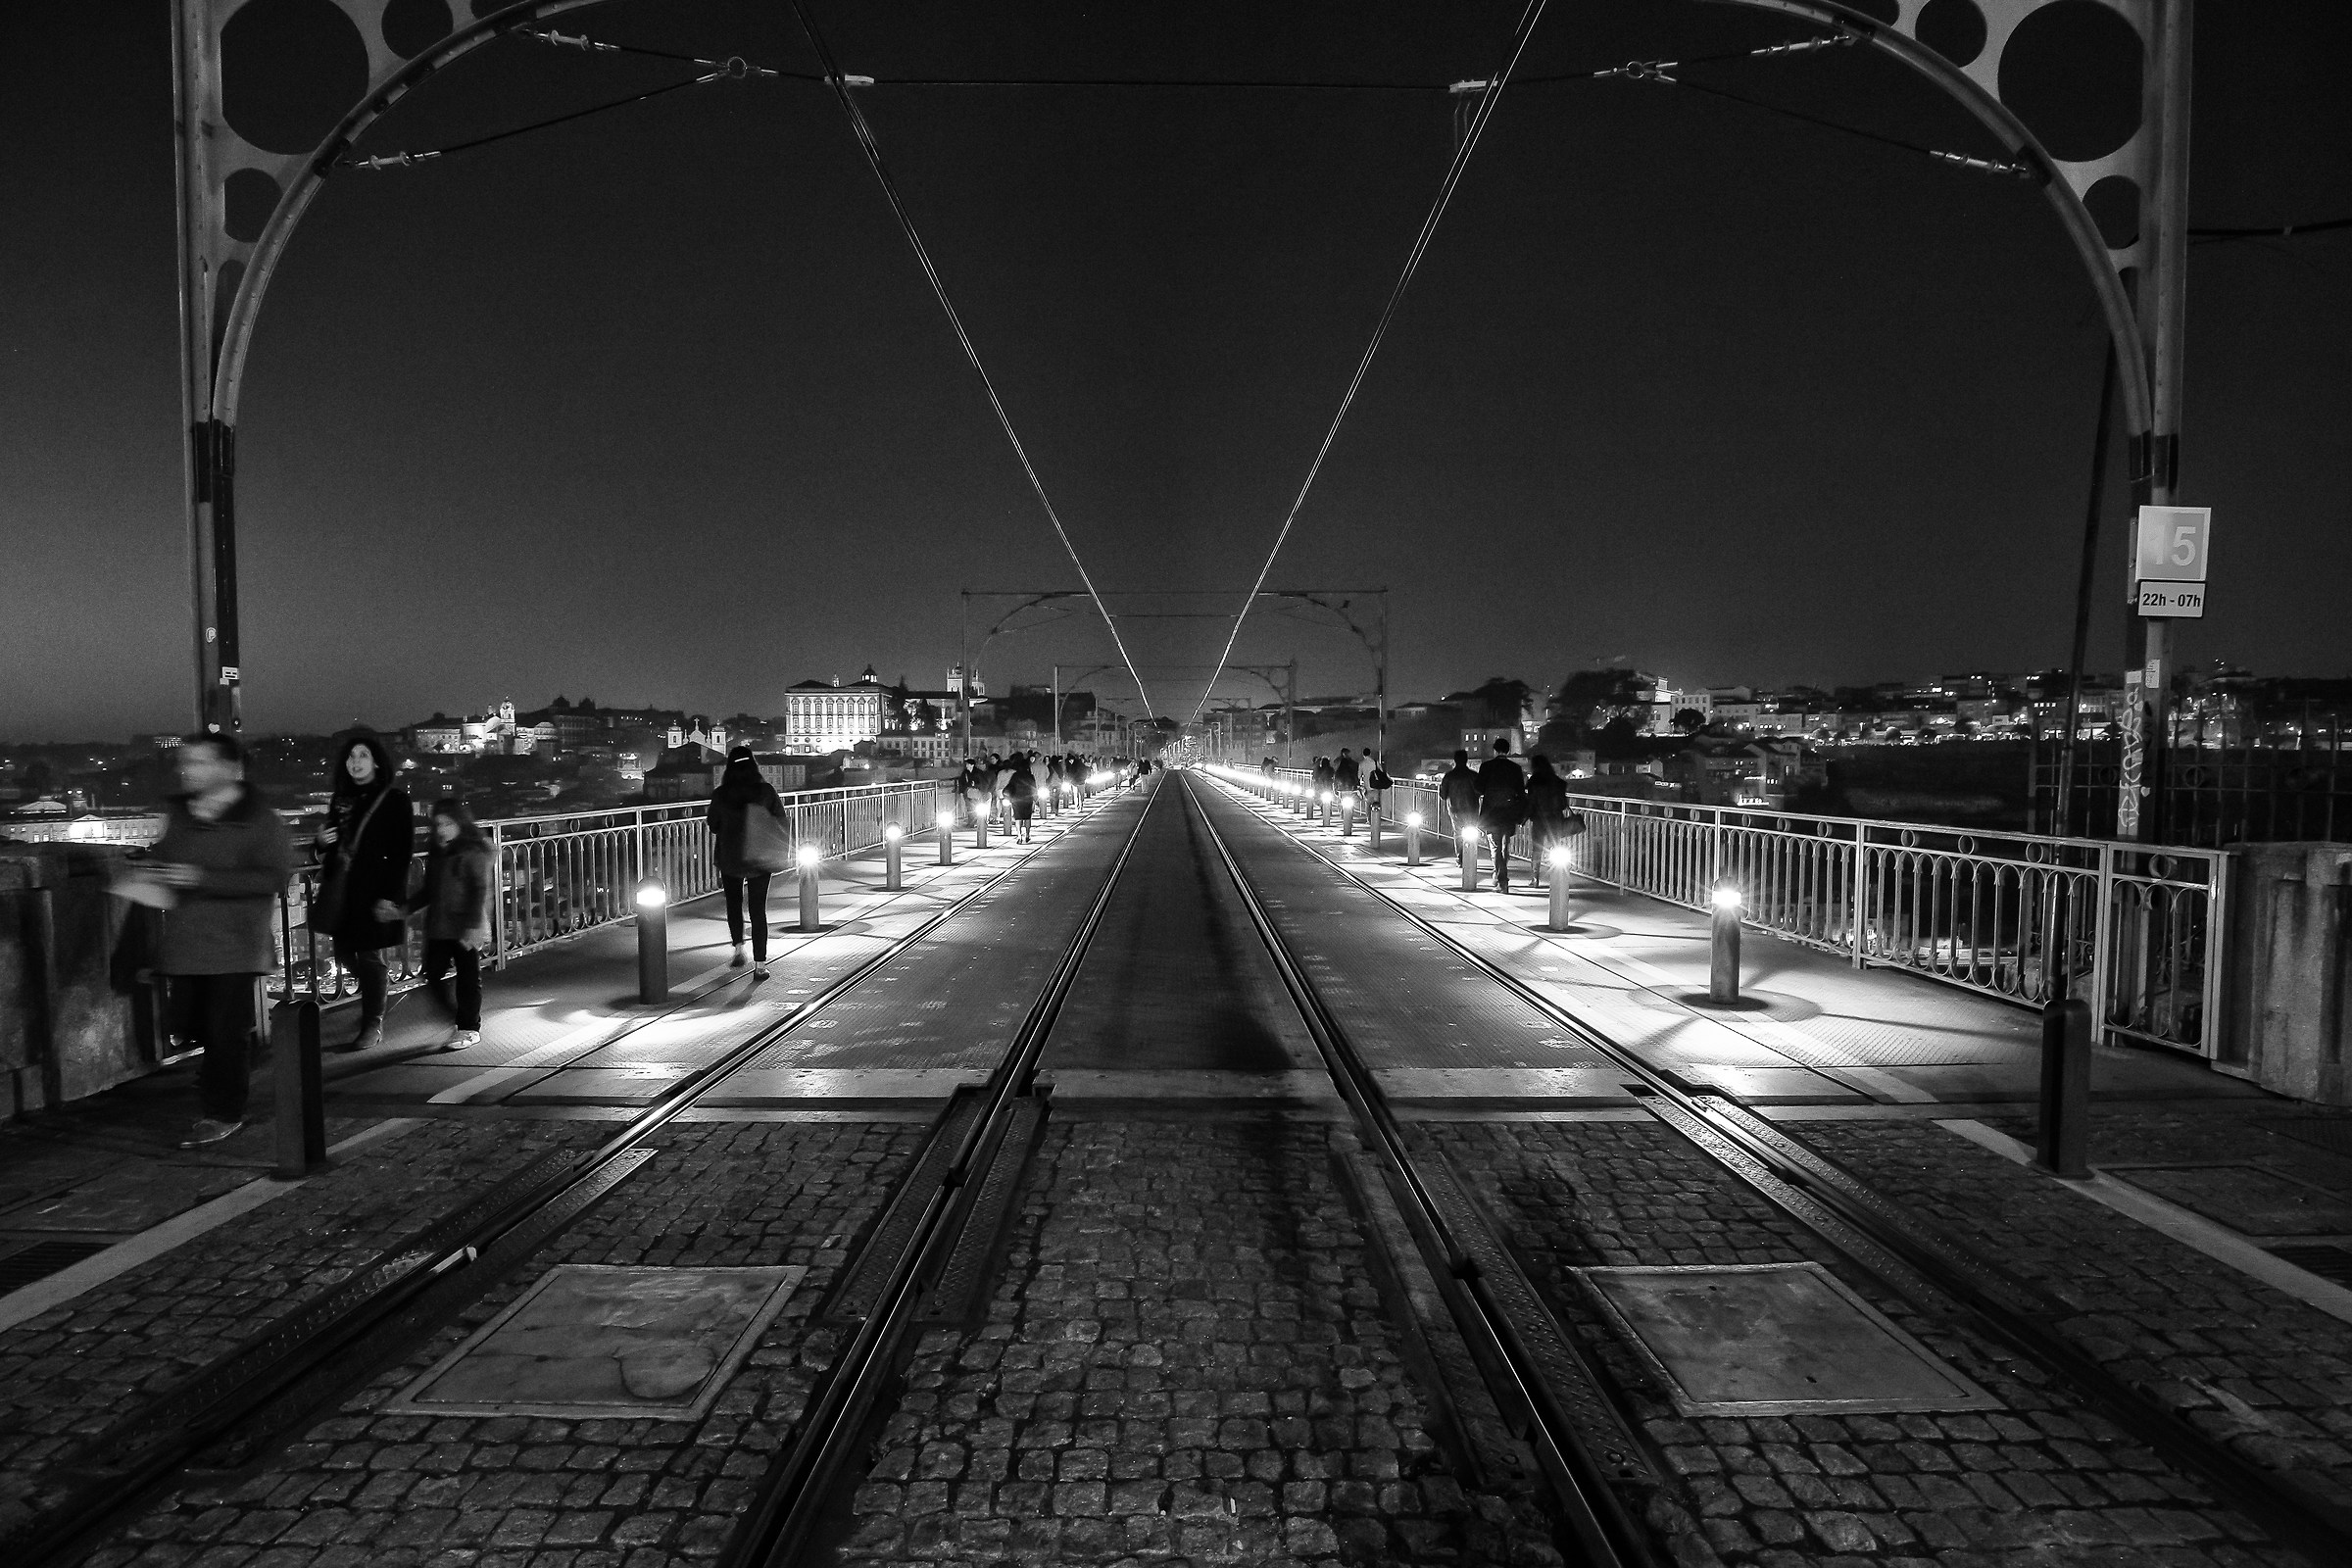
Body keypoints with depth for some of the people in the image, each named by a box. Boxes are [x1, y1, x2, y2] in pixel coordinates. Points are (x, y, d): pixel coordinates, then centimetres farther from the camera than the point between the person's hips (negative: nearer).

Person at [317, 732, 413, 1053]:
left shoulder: (394, 799, -6)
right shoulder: (342, 800, 13)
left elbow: (403, 852, -11)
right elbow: (329, 852, 23)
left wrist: (390, 896, -18)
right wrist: (322, 842, -2)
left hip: (375, 890, -6)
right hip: (342, 889, 6)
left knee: (369, 955, -2)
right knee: (345, 953, 7)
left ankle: (372, 1026, 7)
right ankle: (381, 978, 36)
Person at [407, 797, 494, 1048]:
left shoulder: (475, 851, -9)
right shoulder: (435, 853, 13)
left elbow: (480, 891, -15)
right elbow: (428, 891, 23)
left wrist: (473, 926, -21)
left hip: (465, 931, -7)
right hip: (438, 928, 7)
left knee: (468, 978, 3)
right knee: (433, 976, 5)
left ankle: (470, 1029, 14)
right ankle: (456, 1017, 25)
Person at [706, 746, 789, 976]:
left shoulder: (720, 794, -8)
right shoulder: (766, 791, -9)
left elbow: (713, 825, 3)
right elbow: (780, 820, -3)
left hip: (729, 859, 0)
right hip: (760, 860, 0)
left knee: (733, 903, 22)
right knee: (758, 909, 5)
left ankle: (738, 948, 9)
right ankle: (760, 964, 3)